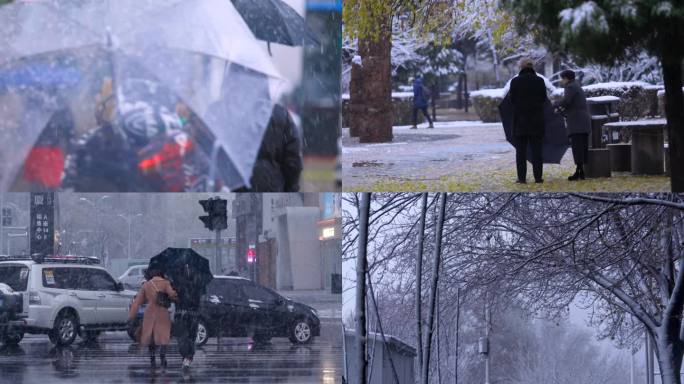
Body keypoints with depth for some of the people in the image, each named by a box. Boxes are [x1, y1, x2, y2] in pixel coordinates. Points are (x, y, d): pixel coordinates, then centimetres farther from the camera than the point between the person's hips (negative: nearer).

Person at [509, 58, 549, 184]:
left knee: (521, 150, 4)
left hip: (520, 120, 0)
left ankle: (522, 177, 0)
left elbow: (512, 100, -3)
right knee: (536, 149, 5)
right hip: (536, 121, 0)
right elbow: (544, 99, 1)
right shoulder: (539, 81, -4)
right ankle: (538, 176, 1)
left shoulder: (515, 81, -5)